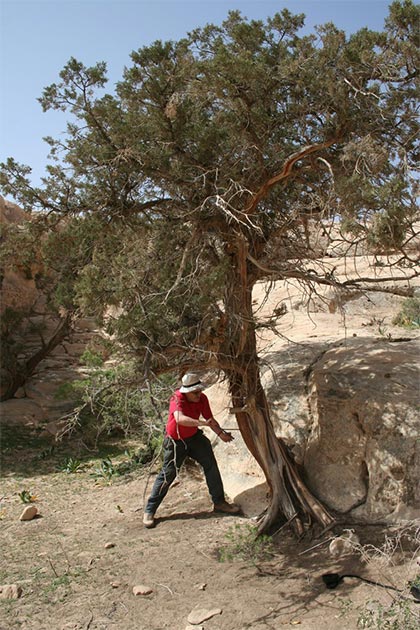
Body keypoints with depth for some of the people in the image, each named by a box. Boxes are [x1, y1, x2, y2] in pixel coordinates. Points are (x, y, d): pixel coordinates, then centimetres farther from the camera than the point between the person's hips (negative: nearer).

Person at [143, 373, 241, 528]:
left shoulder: (202, 398, -12)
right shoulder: (177, 398, -30)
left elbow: (210, 419, -1)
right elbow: (179, 419, -49)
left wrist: (221, 433, -17)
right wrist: (201, 423, -59)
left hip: (194, 437, 6)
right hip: (176, 441, -5)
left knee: (211, 465, 1)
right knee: (168, 474, -4)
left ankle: (219, 502, 16)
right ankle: (149, 511, 9)